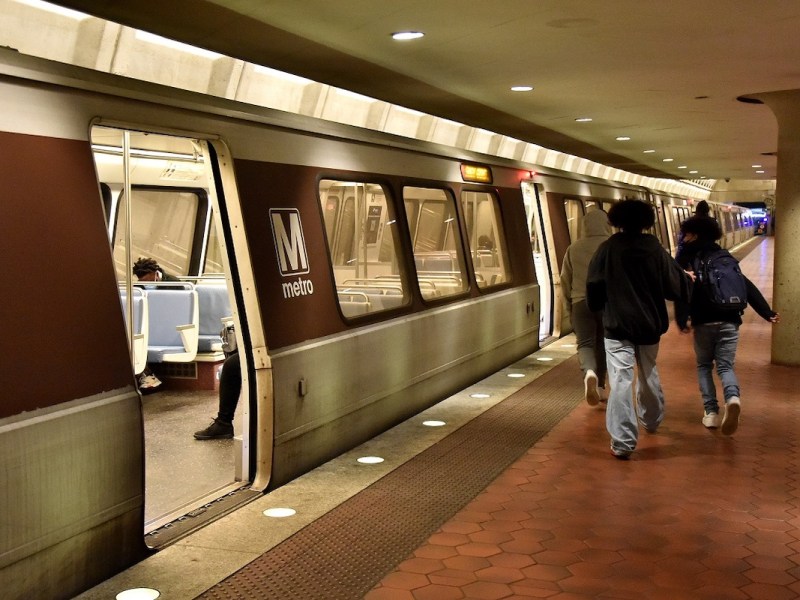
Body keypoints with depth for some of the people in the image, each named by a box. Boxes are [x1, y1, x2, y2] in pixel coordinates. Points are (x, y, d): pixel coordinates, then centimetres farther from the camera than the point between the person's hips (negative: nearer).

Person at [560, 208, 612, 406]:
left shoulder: (574, 248, 7)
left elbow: (565, 281, 12)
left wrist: (569, 307, 21)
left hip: (581, 302, 0)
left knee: (585, 343, -3)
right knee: (603, 344, 15)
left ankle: (589, 372, -33)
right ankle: (600, 386, 23)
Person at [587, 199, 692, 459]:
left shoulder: (608, 248, -8)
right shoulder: (655, 249, -3)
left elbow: (594, 286, -5)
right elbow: (676, 284, 4)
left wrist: (597, 307, 15)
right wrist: (690, 282, 26)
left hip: (617, 324, -3)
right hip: (649, 324, 3)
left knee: (621, 381, -6)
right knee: (649, 374, 24)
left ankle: (623, 442, -12)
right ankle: (652, 420, 45)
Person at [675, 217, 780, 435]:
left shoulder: (688, 258, 1)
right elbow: (747, 286, 8)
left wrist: (681, 321, -10)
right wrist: (767, 312, 7)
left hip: (703, 322, -2)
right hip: (729, 321, 3)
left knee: (704, 365, 15)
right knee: (725, 366, 6)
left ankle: (711, 411, 2)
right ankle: (732, 397, -25)